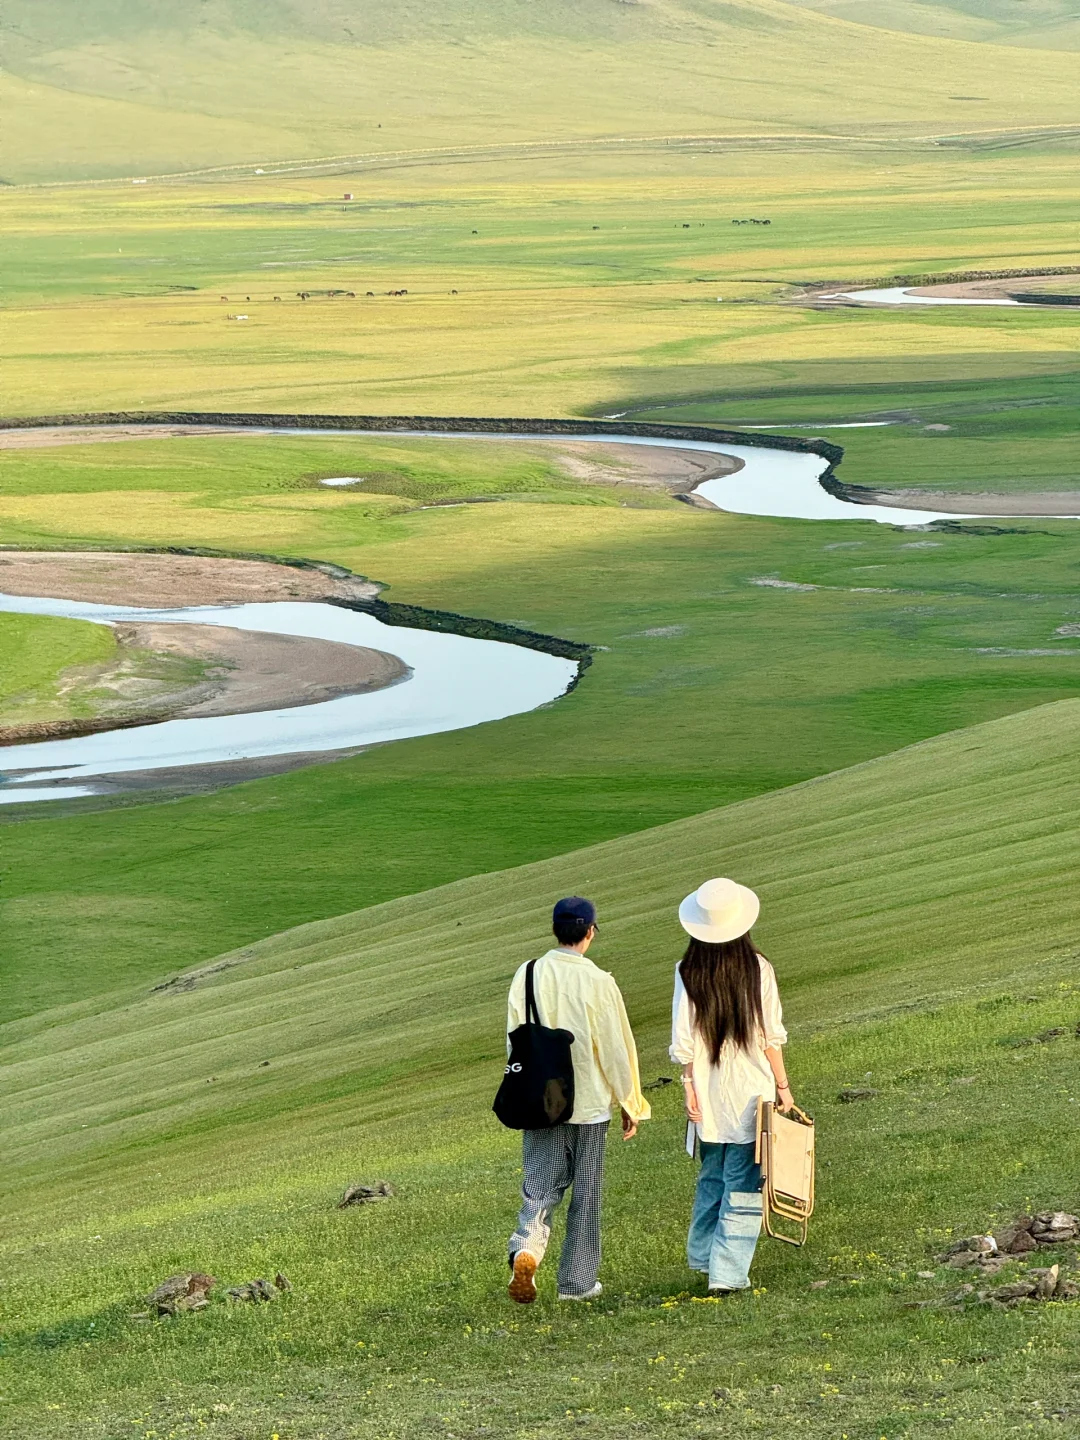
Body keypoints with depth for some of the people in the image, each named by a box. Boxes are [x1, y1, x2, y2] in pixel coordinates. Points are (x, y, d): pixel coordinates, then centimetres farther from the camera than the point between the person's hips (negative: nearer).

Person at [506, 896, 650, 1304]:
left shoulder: (527, 976, -3)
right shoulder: (597, 982, -13)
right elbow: (616, 1047, -8)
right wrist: (630, 1104, 4)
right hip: (588, 1102, -3)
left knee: (540, 1184, 9)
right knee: (585, 1192, 9)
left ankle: (526, 1248, -18)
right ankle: (577, 1281, 15)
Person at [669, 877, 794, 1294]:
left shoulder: (688, 972, -5)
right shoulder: (758, 969, -8)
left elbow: (683, 1040, -5)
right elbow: (772, 1036, -5)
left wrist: (689, 1087, 5)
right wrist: (782, 1086, 3)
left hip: (708, 1091, 2)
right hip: (752, 1088, -2)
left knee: (712, 1177, 21)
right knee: (743, 1184, 2)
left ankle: (702, 1256, 29)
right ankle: (728, 1272, -2)